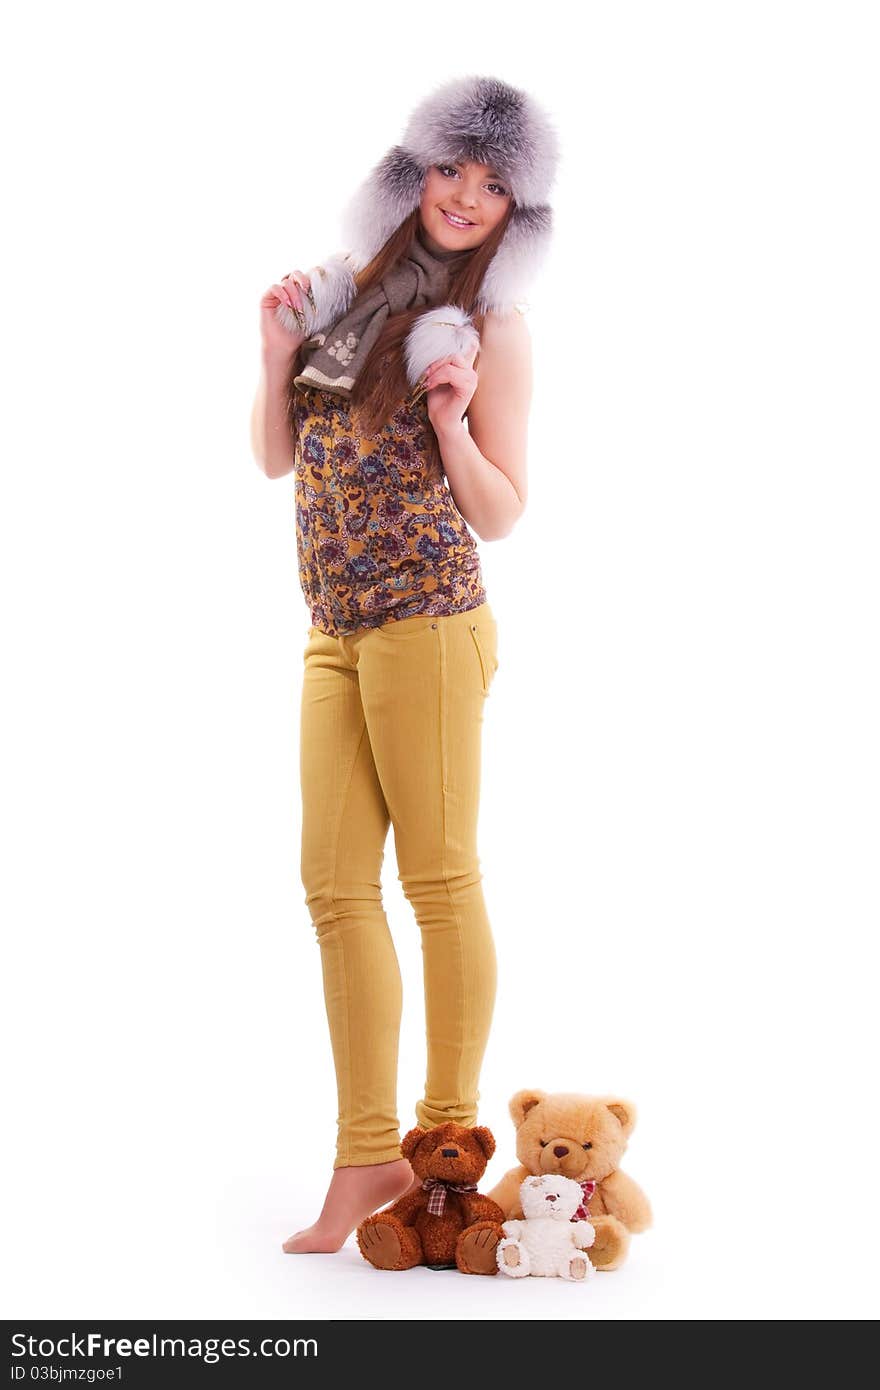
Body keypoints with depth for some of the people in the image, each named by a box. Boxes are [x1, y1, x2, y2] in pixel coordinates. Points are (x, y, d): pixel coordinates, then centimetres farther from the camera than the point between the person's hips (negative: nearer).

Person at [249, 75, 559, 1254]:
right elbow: (276, 459, 17)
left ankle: (451, 1134, 12)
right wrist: (278, 355, 3)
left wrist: (452, 423, -15)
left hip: (425, 617, -6)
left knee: (438, 879, -1)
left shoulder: (491, 327, 1)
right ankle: (367, 1155, 7)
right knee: (335, 885, 2)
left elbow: (501, 514, 0)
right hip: (334, 629, 6)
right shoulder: (346, 285, 16)